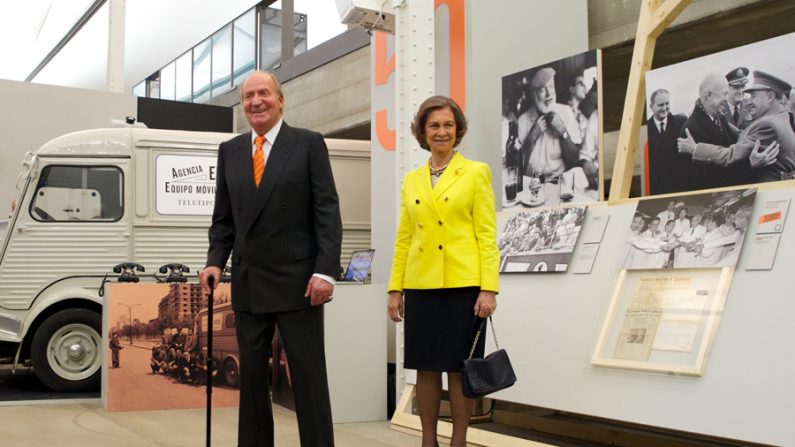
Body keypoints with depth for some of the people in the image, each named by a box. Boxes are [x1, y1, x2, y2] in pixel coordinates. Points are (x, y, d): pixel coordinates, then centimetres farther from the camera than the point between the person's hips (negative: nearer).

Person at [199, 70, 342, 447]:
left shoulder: (309, 144, -1)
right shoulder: (229, 151, 12)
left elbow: (327, 213, -6)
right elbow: (223, 218, 14)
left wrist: (325, 270, -14)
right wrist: (216, 262, -1)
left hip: (297, 282, -4)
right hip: (248, 284, 5)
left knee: (308, 375, 0)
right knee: (251, 374, 10)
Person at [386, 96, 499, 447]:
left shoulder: (476, 173, 1)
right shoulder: (412, 180, 12)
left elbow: (487, 236, -4)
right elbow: (403, 239, 13)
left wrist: (489, 289, -12)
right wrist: (395, 288, 6)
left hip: (463, 285, -3)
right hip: (421, 286, 4)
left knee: (459, 368, 2)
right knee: (426, 367, 7)